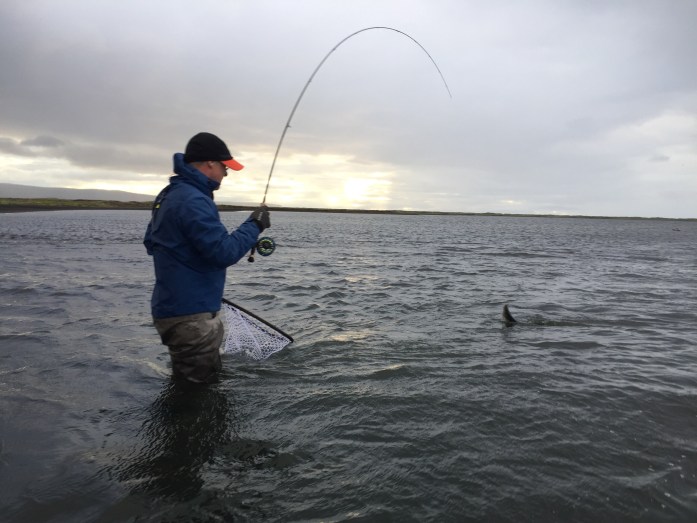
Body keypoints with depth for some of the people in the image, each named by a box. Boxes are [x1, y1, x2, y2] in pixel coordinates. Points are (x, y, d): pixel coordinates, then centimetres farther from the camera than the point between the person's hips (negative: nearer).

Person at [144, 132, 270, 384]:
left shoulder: (169, 195, 12)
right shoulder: (193, 200, -21)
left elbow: (151, 242, 23)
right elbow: (225, 253, -25)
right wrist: (255, 225, -13)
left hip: (175, 308, 10)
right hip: (190, 315, -10)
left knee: (185, 388, 24)